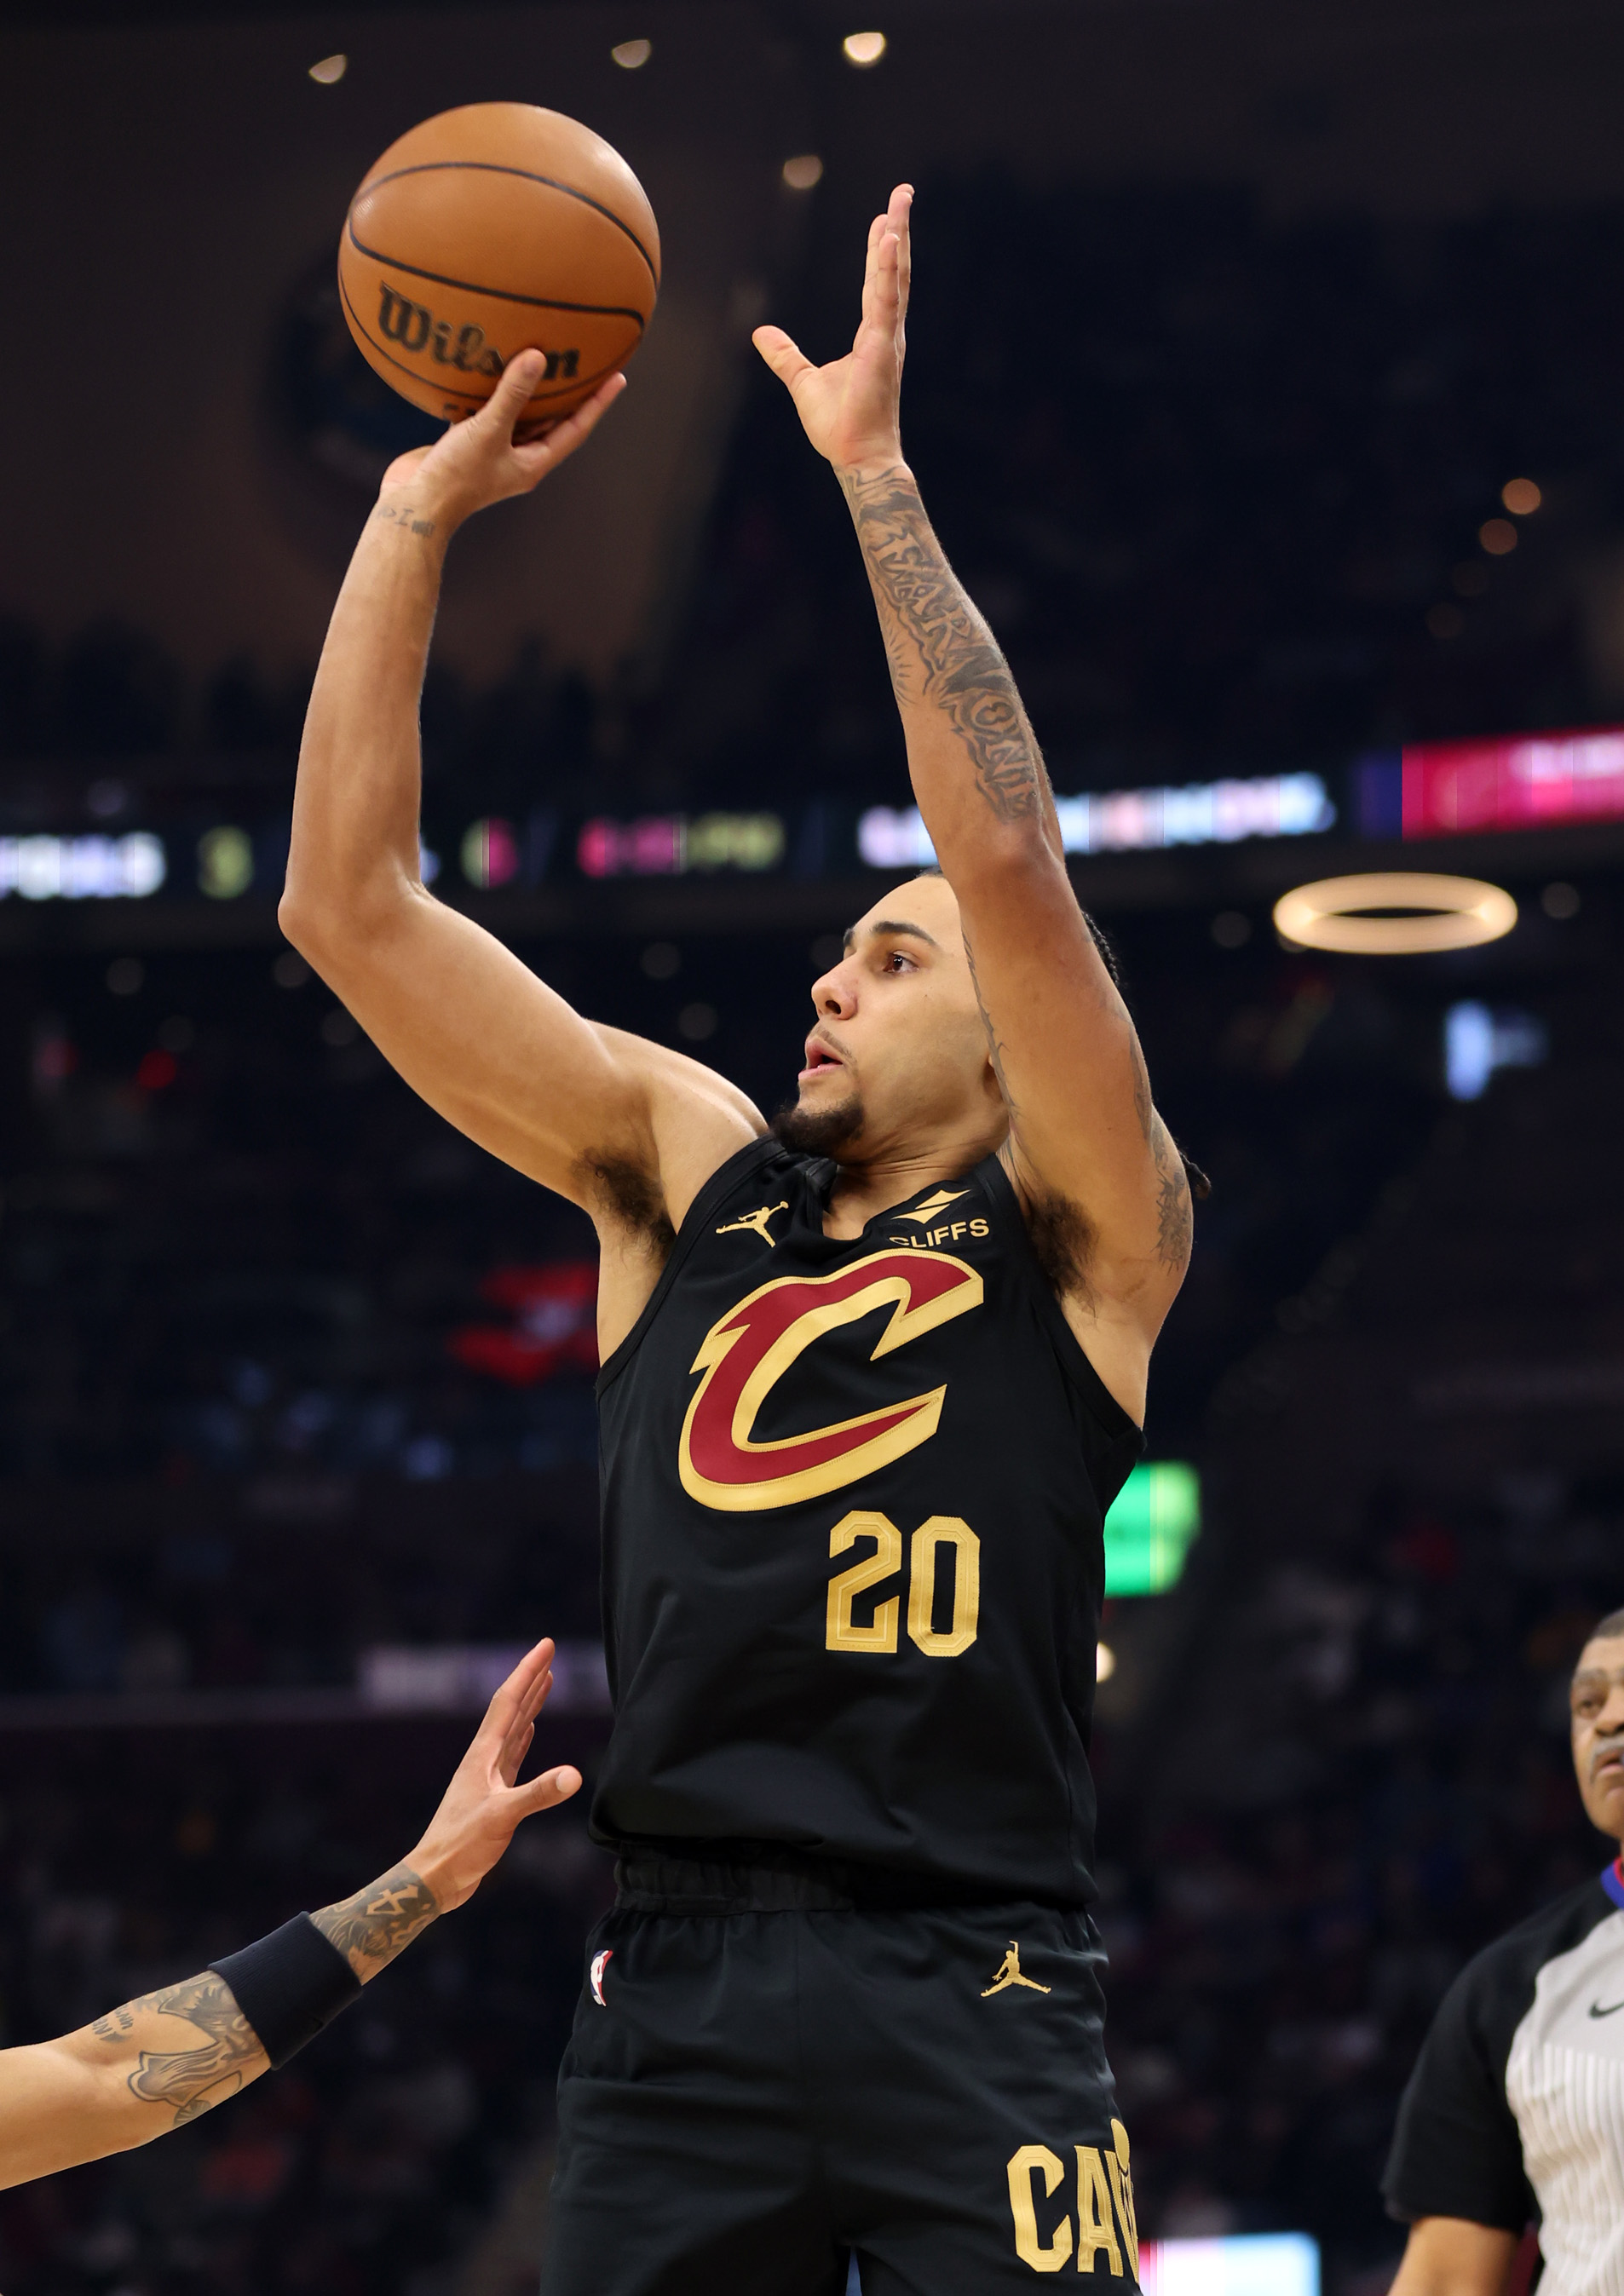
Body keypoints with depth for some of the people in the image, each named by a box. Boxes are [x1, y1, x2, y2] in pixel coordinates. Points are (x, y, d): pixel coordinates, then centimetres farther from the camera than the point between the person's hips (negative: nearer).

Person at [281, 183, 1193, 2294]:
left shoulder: (1074, 1230, 6)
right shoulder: (684, 1169, 16)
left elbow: (1008, 859, -11)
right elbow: (347, 903, 12)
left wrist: (875, 466, -8)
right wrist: (421, 508, 7)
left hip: (968, 1986, -3)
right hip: (676, 1979, 3)